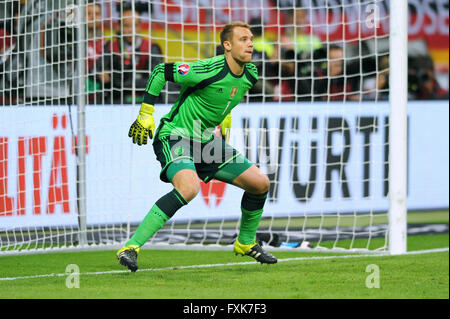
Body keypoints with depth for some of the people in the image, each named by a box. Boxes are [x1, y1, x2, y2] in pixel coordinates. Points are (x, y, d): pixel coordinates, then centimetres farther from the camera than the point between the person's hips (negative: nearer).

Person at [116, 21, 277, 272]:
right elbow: (160, 72, -14)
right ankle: (131, 247, -31)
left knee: (261, 183, 4)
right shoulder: (208, 70, -25)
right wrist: (146, 114, -12)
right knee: (189, 188, -35)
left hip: (206, 140, 8)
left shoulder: (250, 76, -1)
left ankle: (246, 243, 28)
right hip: (175, 137, -8)